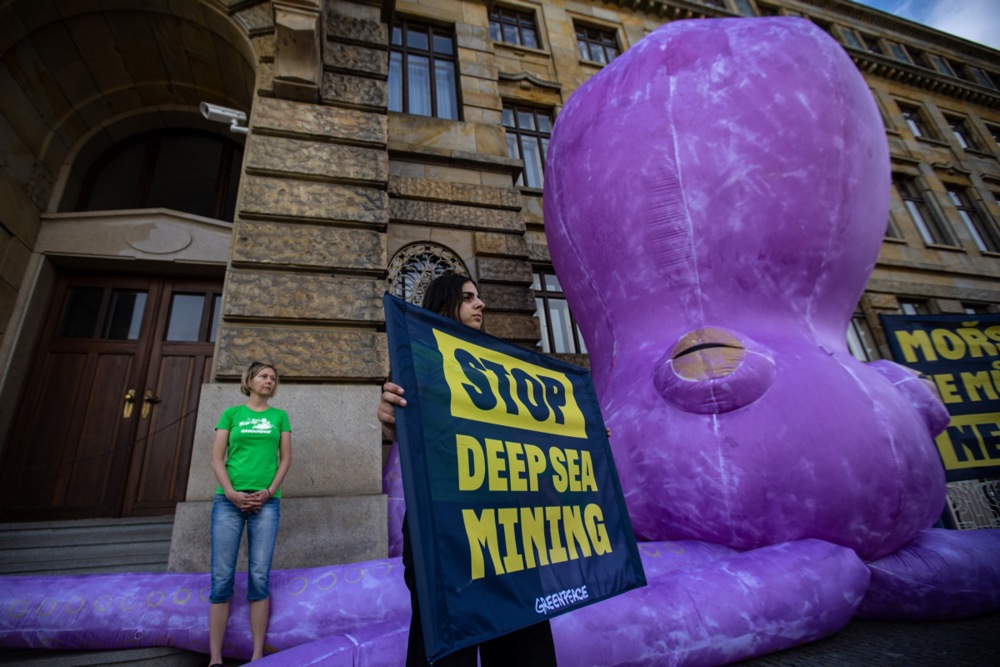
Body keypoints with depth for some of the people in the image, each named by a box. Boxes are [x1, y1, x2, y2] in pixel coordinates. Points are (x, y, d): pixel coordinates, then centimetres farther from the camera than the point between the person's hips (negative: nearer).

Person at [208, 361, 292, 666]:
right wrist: (231, 493, -9)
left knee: (259, 578, -1)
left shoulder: (279, 416, 12)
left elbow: (286, 458, 7)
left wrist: (269, 491, -6)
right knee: (222, 578, -1)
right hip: (229, 500, 0)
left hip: (266, 502, 0)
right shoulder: (231, 413, 10)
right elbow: (216, 458, 3)